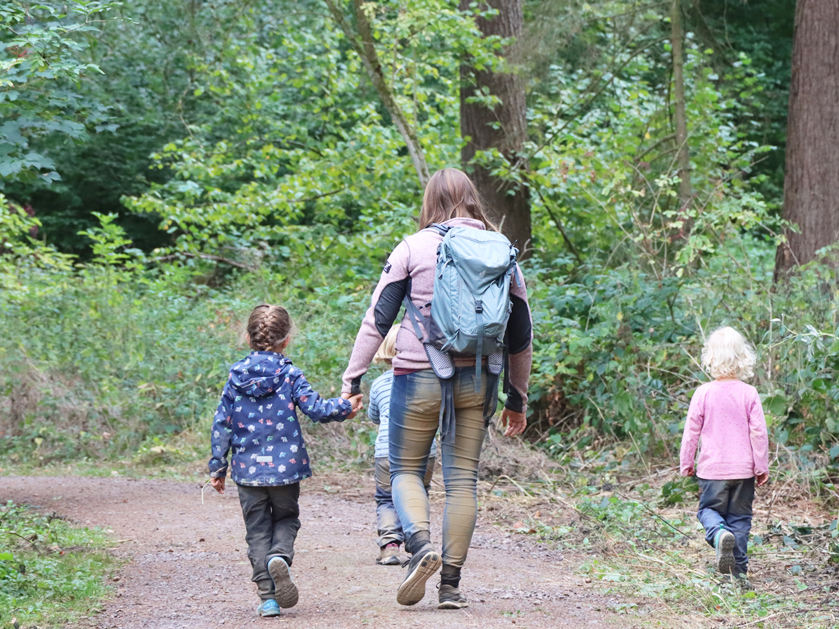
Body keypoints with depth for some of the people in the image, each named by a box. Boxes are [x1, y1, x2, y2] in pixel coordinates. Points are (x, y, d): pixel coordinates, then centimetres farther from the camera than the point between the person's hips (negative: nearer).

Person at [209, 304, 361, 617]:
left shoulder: (236, 376, 2)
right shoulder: (289, 374, -6)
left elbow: (222, 424, 3)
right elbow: (314, 408, -11)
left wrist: (217, 467, 9)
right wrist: (344, 407, 6)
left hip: (248, 469, 1)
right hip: (285, 467, -1)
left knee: (257, 529, 8)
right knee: (286, 517, 18)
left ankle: (268, 597, 0)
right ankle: (280, 556, -14)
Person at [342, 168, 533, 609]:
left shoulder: (414, 248, -2)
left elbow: (377, 318, -4)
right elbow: (521, 333, 11)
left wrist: (353, 378, 0)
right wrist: (518, 398, 19)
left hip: (419, 377, -3)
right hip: (476, 381, 3)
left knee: (406, 469, 10)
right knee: (462, 479, 7)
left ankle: (420, 544, -16)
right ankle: (451, 583, 5)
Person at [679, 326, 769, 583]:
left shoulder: (703, 393, -7)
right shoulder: (749, 393, -5)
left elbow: (691, 430, -2)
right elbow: (759, 432, -4)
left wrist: (686, 462, 11)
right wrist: (762, 466, 5)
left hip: (712, 468, -1)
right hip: (743, 469, 1)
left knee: (708, 509, 12)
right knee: (739, 516, 11)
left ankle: (720, 533, -21)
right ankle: (738, 567, 9)